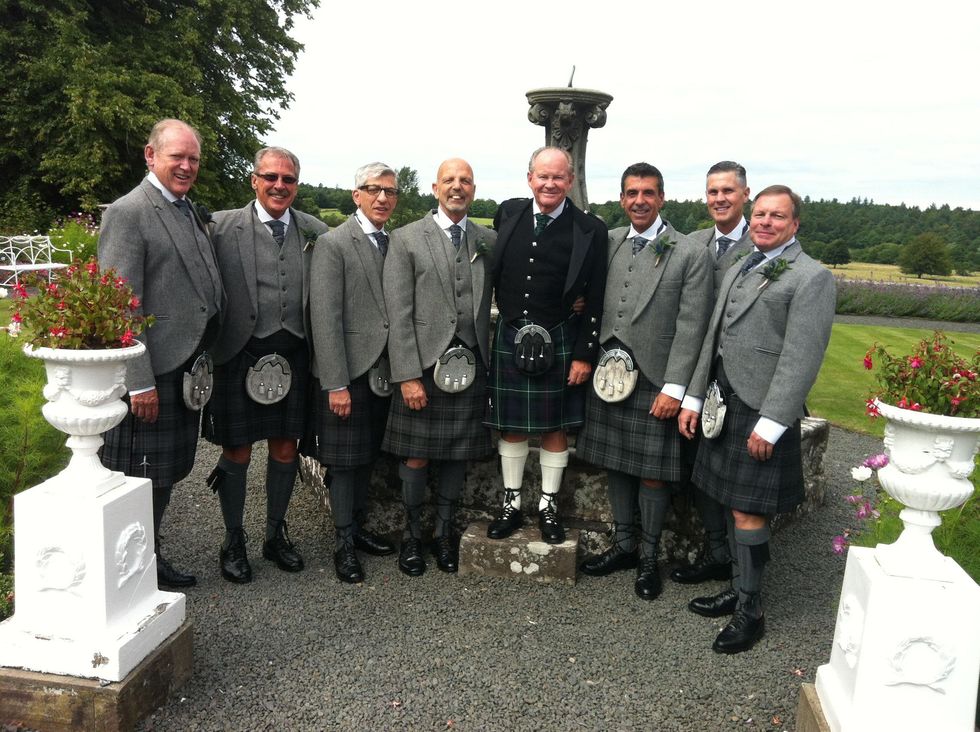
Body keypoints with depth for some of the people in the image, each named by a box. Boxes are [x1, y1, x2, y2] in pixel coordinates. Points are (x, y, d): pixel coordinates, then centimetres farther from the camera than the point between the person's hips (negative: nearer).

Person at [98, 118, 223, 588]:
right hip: (149, 373, -8)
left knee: (167, 474, 18)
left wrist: (205, 361, 13)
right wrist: (140, 382, -21)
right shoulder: (128, 213, -12)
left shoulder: (190, 212, 15)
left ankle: (149, 556, 33)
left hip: (186, 368, 8)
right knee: (139, 478, 4)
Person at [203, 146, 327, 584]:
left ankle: (276, 534, 33)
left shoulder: (316, 232, 5)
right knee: (237, 453, 7)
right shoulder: (222, 227, -3)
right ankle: (233, 542, 27)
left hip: (292, 357, 3)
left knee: (285, 450, 13)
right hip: (239, 356, -3)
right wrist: (207, 353, -9)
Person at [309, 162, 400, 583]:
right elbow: (325, 317, -14)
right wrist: (336, 383, -18)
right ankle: (344, 542, 17)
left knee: (369, 455, 16)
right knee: (345, 460, 3)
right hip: (349, 372, -6)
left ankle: (358, 527, 31)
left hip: (383, 370, 6)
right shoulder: (333, 244, -8)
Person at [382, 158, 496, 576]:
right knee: (416, 456, 6)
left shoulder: (490, 242, 9)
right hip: (423, 367, -2)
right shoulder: (407, 239, 0)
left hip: (471, 367, 3)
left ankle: (444, 532, 27)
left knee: (457, 455, 11)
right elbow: (399, 314, -5)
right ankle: (412, 536, 24)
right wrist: (408, 376, -11)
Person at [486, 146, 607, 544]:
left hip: (558, 343, -2)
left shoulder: (589, 230, -7)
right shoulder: (508, 213, 1)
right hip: (509, 338, 2)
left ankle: (548, 505, 26)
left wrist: (584, 354, -9)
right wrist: (501, 319, 10)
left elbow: (594, 301, -7)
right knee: (511, 426, 11)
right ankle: (511, 504, 26)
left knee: (555, 428, 10)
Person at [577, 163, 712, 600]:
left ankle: (649, 559, 24)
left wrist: (674, 388, -13)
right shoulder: (608, 243, 6)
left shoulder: (690, 255, -7)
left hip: (655, 382, -4)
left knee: (653, 473, 6)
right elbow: (596, 306, 11)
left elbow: (690, 328, -10)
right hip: (609, 374, 4)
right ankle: (623, 545, 33)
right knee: (616, 465, 15)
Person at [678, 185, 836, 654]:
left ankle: (751, 611, 14)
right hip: (725, 406, 7)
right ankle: (742, 591, 29)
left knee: (748, 512, -1)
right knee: (735, 506, 14)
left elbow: (801, 358, -14)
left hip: (763, 412, -7)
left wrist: (771, 423, -18)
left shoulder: (812, 278, -7)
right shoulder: (737, 270, 16)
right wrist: (694, 398, 12)